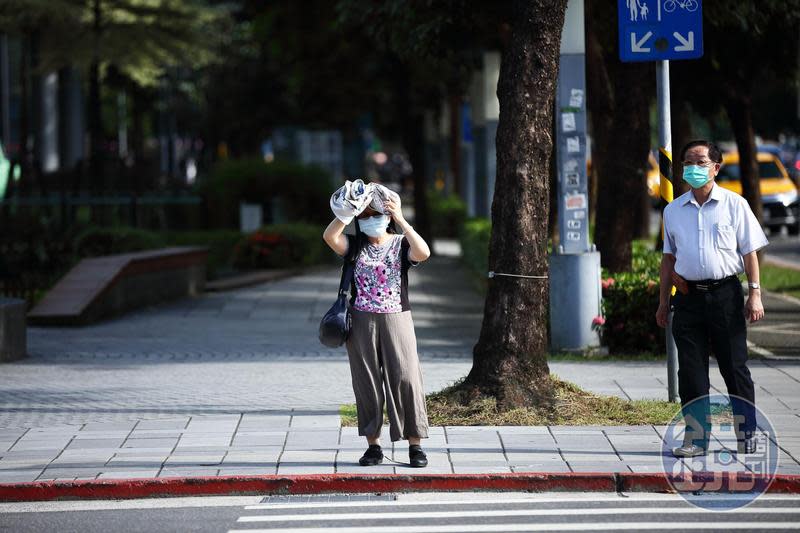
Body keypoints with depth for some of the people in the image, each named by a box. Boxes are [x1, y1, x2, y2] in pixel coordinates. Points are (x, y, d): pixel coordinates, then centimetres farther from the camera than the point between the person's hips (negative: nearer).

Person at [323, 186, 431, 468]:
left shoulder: (401, 244, 2)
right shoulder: (355, 246, 6)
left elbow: (423, 253, -19)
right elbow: (330, 236, -12)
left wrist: (400, 220, -20)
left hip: (396, 320, -2)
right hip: (362, 322, 2)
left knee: (405, 378, -6)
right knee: (367, 382, 4)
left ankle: (415, 445, -1)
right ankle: (373, 445, 11)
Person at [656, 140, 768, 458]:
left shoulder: (734, 205, 2)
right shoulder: (673, 211, 12)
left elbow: (750, 252, 2)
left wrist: (755, 294, -6)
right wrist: (664, 300, 14)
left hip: (725, 293, -3)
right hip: (688, 297, 3)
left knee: (734, 366, -1)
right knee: (690, 370, 1)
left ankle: (746, 434, 7)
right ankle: (696, 437, 7)